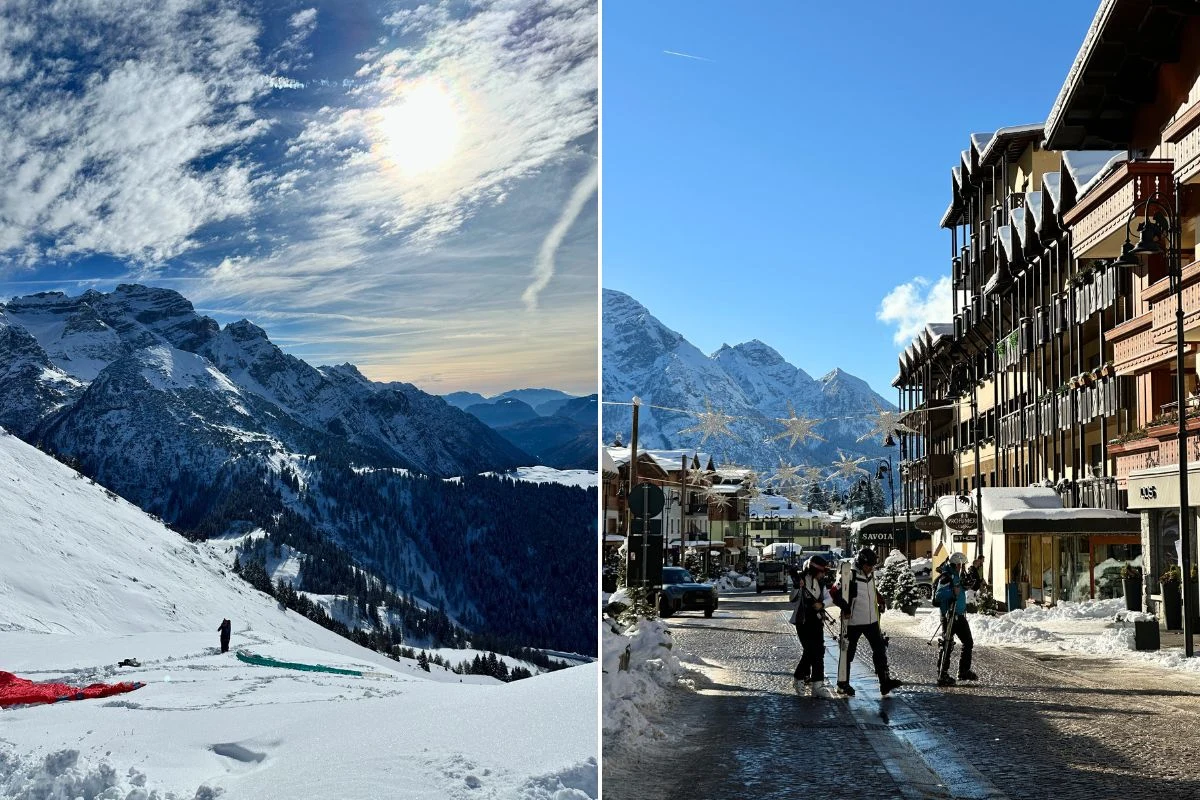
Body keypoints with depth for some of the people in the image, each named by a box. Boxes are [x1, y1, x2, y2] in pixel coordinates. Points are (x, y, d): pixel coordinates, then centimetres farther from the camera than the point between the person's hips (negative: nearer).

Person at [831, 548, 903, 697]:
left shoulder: (871, 575, 8)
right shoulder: (850, 576, -15)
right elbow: (834, 593, -17)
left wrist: (880, 602, 14)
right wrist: (845, 607, -24)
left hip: (871, 621, 6)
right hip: (853, 622, -6)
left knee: (880, 648, -1)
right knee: (849, 651, 4)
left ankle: (885, 681, 1)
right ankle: (843, 683, 17)